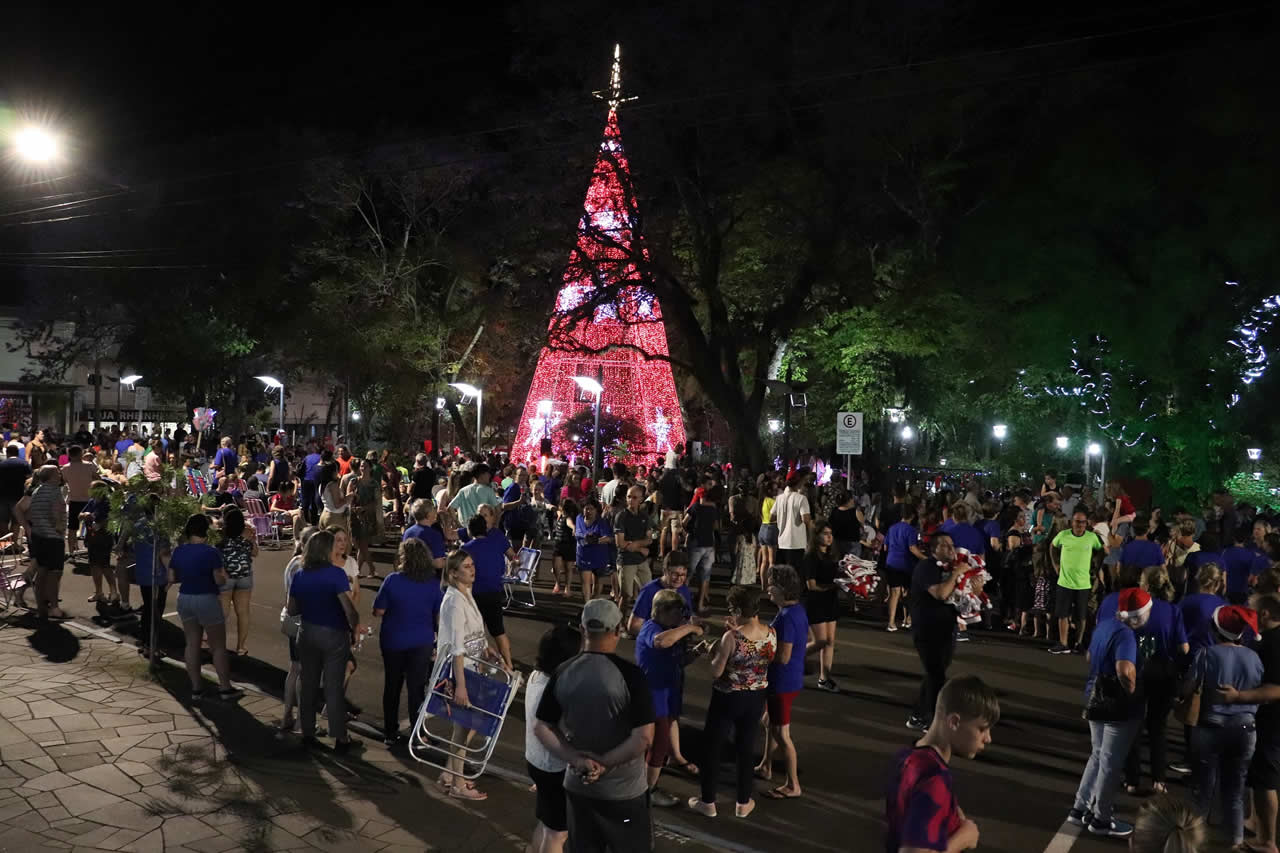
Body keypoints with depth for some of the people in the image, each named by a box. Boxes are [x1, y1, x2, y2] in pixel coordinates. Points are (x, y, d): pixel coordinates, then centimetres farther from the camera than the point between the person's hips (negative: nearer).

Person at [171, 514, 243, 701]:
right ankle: (225, 688, 11)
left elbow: (172, 578, 5)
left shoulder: (178, 551, 0)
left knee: (192, 644, 13)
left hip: (184, 599, 6)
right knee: (218, 646, 5)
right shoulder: (210, 552, -17)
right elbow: (219, 580, -16)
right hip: (206, 600, -5)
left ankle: (196, 687, 18)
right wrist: (224, 575, 5)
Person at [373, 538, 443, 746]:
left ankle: (390, 733, 26)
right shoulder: (433, 583, -10)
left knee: (392, 686, 16)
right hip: (422, 642, 0)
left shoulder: (392, 580, -14)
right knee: (417, 688, 10)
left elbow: (378, 611, -7)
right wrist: (440, 638, 13)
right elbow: (439, 616, -3)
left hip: (392, 641, 0)